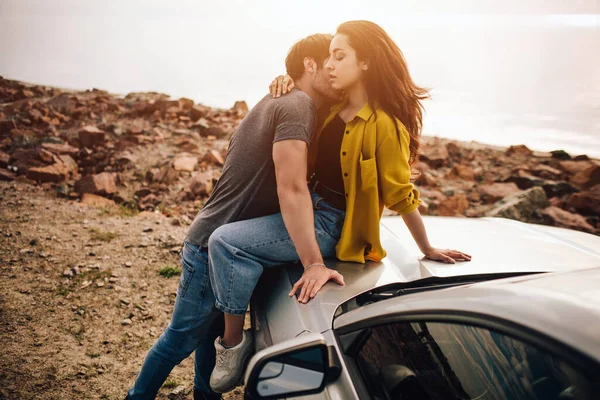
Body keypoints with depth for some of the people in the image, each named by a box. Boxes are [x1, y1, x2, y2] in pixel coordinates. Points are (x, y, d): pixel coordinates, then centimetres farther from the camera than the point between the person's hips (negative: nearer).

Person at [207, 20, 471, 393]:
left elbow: (402, 195, -12)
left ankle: (234, 345, -6)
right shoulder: (335, 106, 4)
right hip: (307, 207, 9)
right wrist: (288, 84, 3)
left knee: (226, 241, -21)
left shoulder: (384, 126, -20)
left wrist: (427, 250, -4)